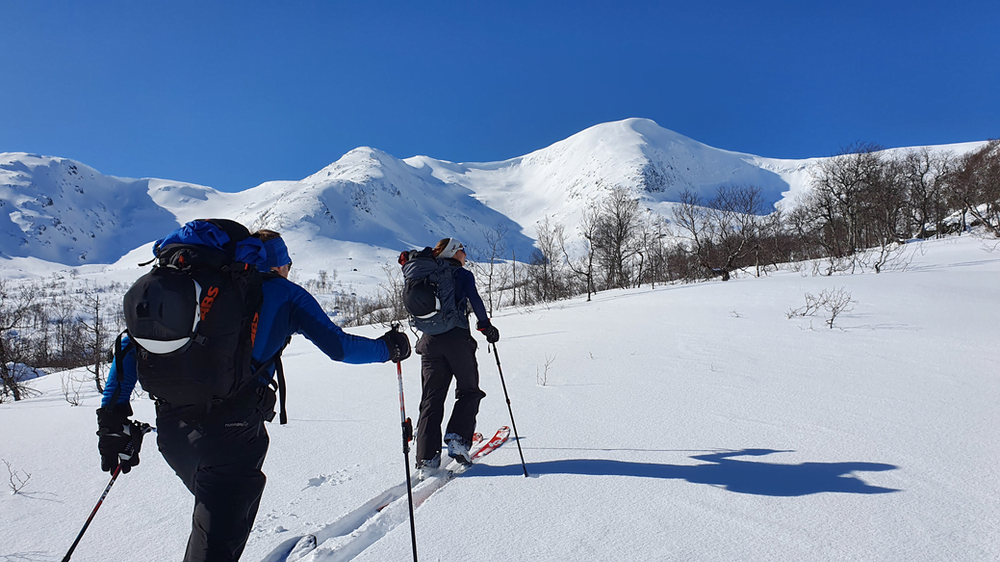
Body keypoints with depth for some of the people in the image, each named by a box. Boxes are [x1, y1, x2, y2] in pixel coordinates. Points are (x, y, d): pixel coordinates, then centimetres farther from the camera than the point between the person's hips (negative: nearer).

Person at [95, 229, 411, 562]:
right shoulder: (285, 294, 11)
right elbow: (339, 347, 7)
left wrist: (114, 413, 14)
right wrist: (387, 348, 23)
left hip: (171, 425, 5)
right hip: (232, 427, -5)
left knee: (222, 508, 29)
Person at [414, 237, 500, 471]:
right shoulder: (463, 274, 3)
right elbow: (475, 300, -11)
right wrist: (486, 326, -3)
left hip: (430, 338, 5)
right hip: (457, 338, -4)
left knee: (432, 398, 6)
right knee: (468, 391, 11)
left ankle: (427, 457, -1)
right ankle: (458, 438, -7)